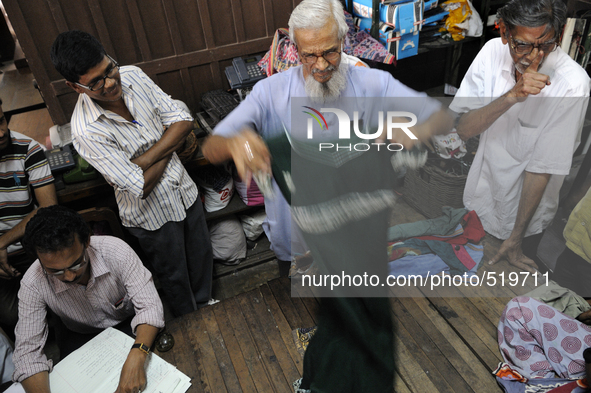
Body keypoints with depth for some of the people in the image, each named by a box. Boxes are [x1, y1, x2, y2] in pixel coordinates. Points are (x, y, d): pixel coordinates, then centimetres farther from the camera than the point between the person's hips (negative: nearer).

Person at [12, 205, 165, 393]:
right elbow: (27, 350, -20)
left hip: (128, 323, 0)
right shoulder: (33, 284, -24)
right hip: (81, 337, 0)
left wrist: (137, 357, -46)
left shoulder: (115, 250, -30)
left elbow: (149, 306, -30)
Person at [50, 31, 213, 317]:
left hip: (184, 190, 5)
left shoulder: (133, 76, -12)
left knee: (202, 258, 25)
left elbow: (183, 122, -12)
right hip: (153, 214, -5)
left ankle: (206, 306, 56)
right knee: (174, 276, 19)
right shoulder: (87, 132, -28)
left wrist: (143, 161, -22)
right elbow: (141, 186, -28)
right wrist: (170, 147, -13)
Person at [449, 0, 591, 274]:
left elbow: (542, 167, -22)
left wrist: (515, 239, -17)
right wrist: (512, 96, -35)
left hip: (526, 210, -3)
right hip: (478, 200, 3)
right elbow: (463, 129, -19)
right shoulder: (493, 51, -14)